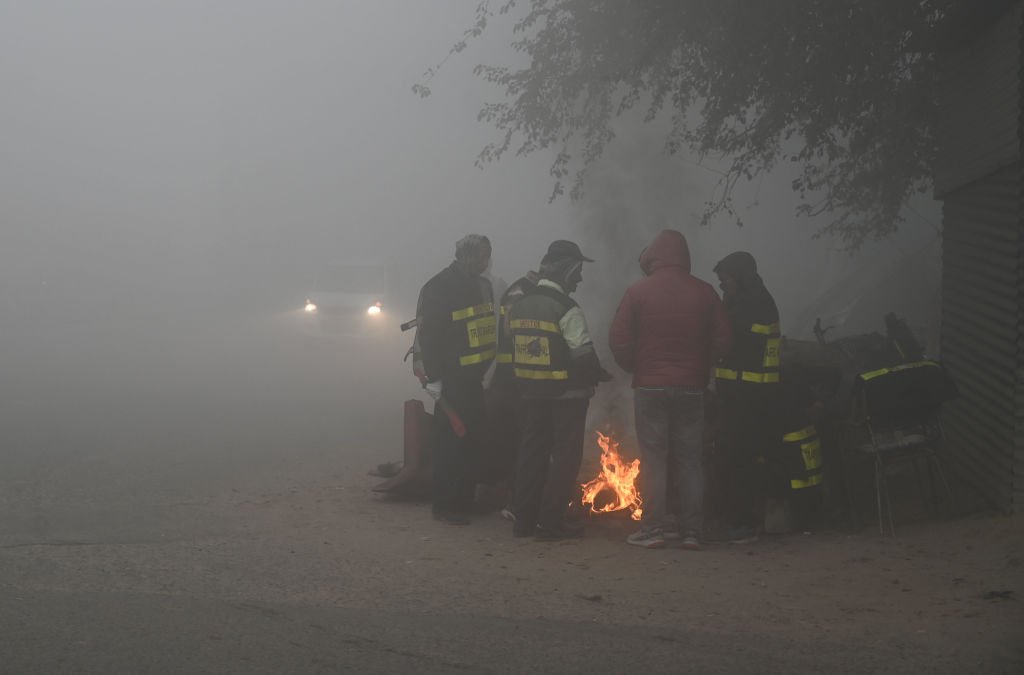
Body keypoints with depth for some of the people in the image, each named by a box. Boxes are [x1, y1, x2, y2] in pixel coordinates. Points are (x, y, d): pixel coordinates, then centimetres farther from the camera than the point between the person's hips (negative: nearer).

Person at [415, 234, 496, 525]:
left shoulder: (481, 285, 12)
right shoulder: (439, 287, -14)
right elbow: (427, 334, -17)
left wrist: (487, 368, 16)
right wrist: (433, 378, -19)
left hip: (473, 378, 8)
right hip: (450, 378, -8)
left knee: (471, 438, 12)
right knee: (450, 440, -5)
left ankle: (465, 499, 22)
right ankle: (445, 505, 1)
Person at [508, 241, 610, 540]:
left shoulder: (519, 307, 6)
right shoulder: (566, 309, -17)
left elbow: (519, 348, 10)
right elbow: (583, 354, -17)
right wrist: (599, 375, 1)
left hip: (531, 392, 7)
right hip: (567, 393, -7)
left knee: (532, 452, 13)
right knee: (565, 456, 1)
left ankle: (524, 518, 15)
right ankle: (551, 522, 0)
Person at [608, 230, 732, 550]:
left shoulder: (638, 291, -5)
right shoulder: (704, 292, 1)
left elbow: (618, 340, -6)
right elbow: (722, 340, 1)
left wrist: (633, 367, 11)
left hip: (650, 387, -2)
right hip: (691, 388, 2)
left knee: (653, 459, 2)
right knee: (690, 461, 7)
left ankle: (653, 529, 1)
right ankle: (691, 531, 9)